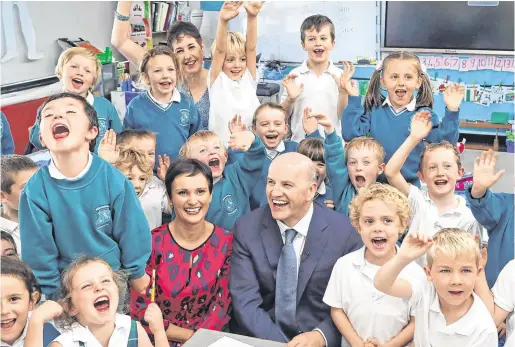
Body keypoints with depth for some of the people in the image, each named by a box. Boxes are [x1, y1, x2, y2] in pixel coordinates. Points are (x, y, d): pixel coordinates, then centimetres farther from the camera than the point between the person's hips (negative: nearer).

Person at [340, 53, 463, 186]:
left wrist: (452, 111, -19)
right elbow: (350, 134, -9)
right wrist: (353, 99, -11)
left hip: (411, 184, -1)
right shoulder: (373, 109, 1)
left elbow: (444, 143, -10)